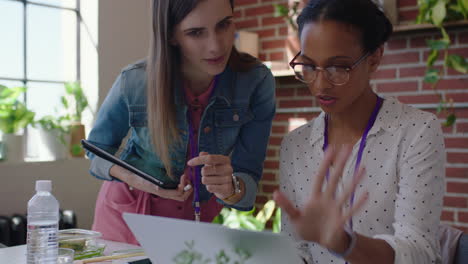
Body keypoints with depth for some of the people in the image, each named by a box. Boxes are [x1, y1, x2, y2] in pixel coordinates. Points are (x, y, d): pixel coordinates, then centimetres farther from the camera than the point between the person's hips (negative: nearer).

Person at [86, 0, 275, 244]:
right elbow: (97, 149, -5)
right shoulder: (134, 82, -23)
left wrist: (230, 188, -42)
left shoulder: (256, 82, -23)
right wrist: (131, 177, -25)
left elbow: (248, 179, -19)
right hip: (129, 212, 0)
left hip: (200, 215, 0)